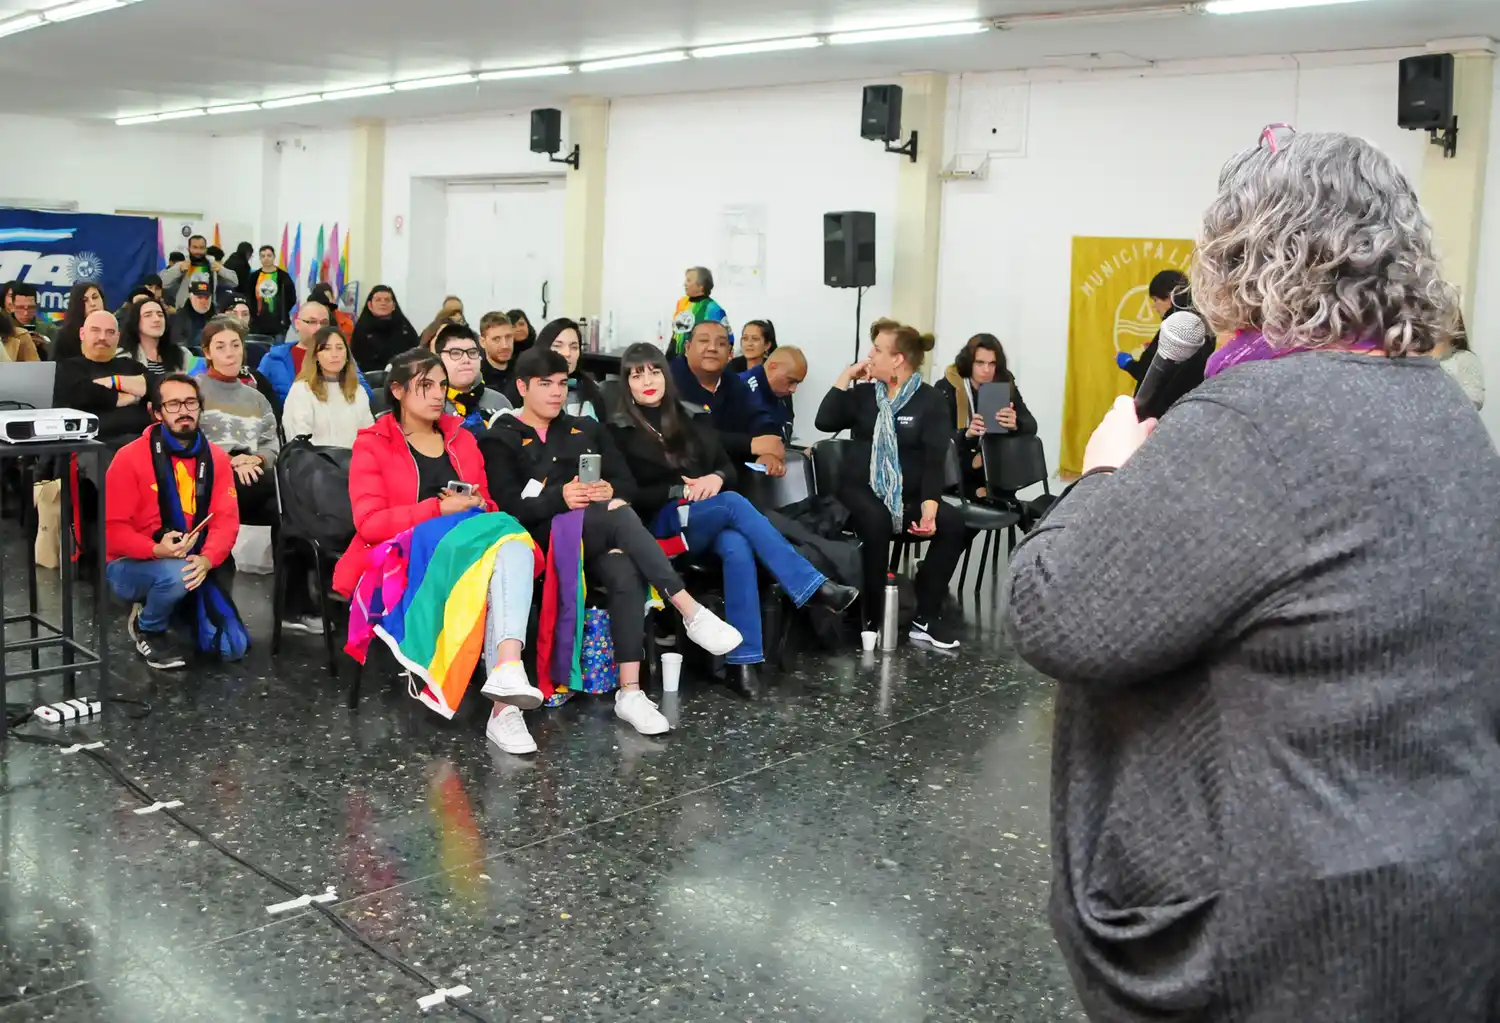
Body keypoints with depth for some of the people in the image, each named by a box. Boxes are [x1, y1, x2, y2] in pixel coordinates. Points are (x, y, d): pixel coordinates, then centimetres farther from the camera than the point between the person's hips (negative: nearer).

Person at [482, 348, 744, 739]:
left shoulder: (586, 428, 25)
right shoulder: (500, 440, 11)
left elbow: (627, 482, 15)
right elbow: (510, 508, -5)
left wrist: (610, 491, -10)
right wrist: (560, 498, -22)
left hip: (599, 539, 4)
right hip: (547, 537, -3)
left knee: (625, 573, -34)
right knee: (619, 516, -34)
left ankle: (630, 692, -41)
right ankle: (690, 610, -39)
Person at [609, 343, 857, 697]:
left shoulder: (692, 417, 15)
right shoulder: (620, 430, 2)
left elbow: (728, 467, 15)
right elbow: (629, 495, -5)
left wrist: (716, 478, -8)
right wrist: (682, 491, -14)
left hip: (714, 519, 4)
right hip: (661, 524, -4)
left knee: (737, 547, -34)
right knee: (735, 504, -33)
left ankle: (743, 662, -36)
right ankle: (816, 587, -33)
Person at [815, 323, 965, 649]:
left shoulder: (930, 400, 1)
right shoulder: (864, 393, 9)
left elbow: (935, 461, -8)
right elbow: (825, 421, -6)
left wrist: (928, 508, -22)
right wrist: (846, 376, -3)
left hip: (909, 496, 0)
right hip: (861, 490, 0)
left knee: (953, 524, -26)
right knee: (876, 520, -35)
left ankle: (926, 618, -17)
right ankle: (870, 615, -24)